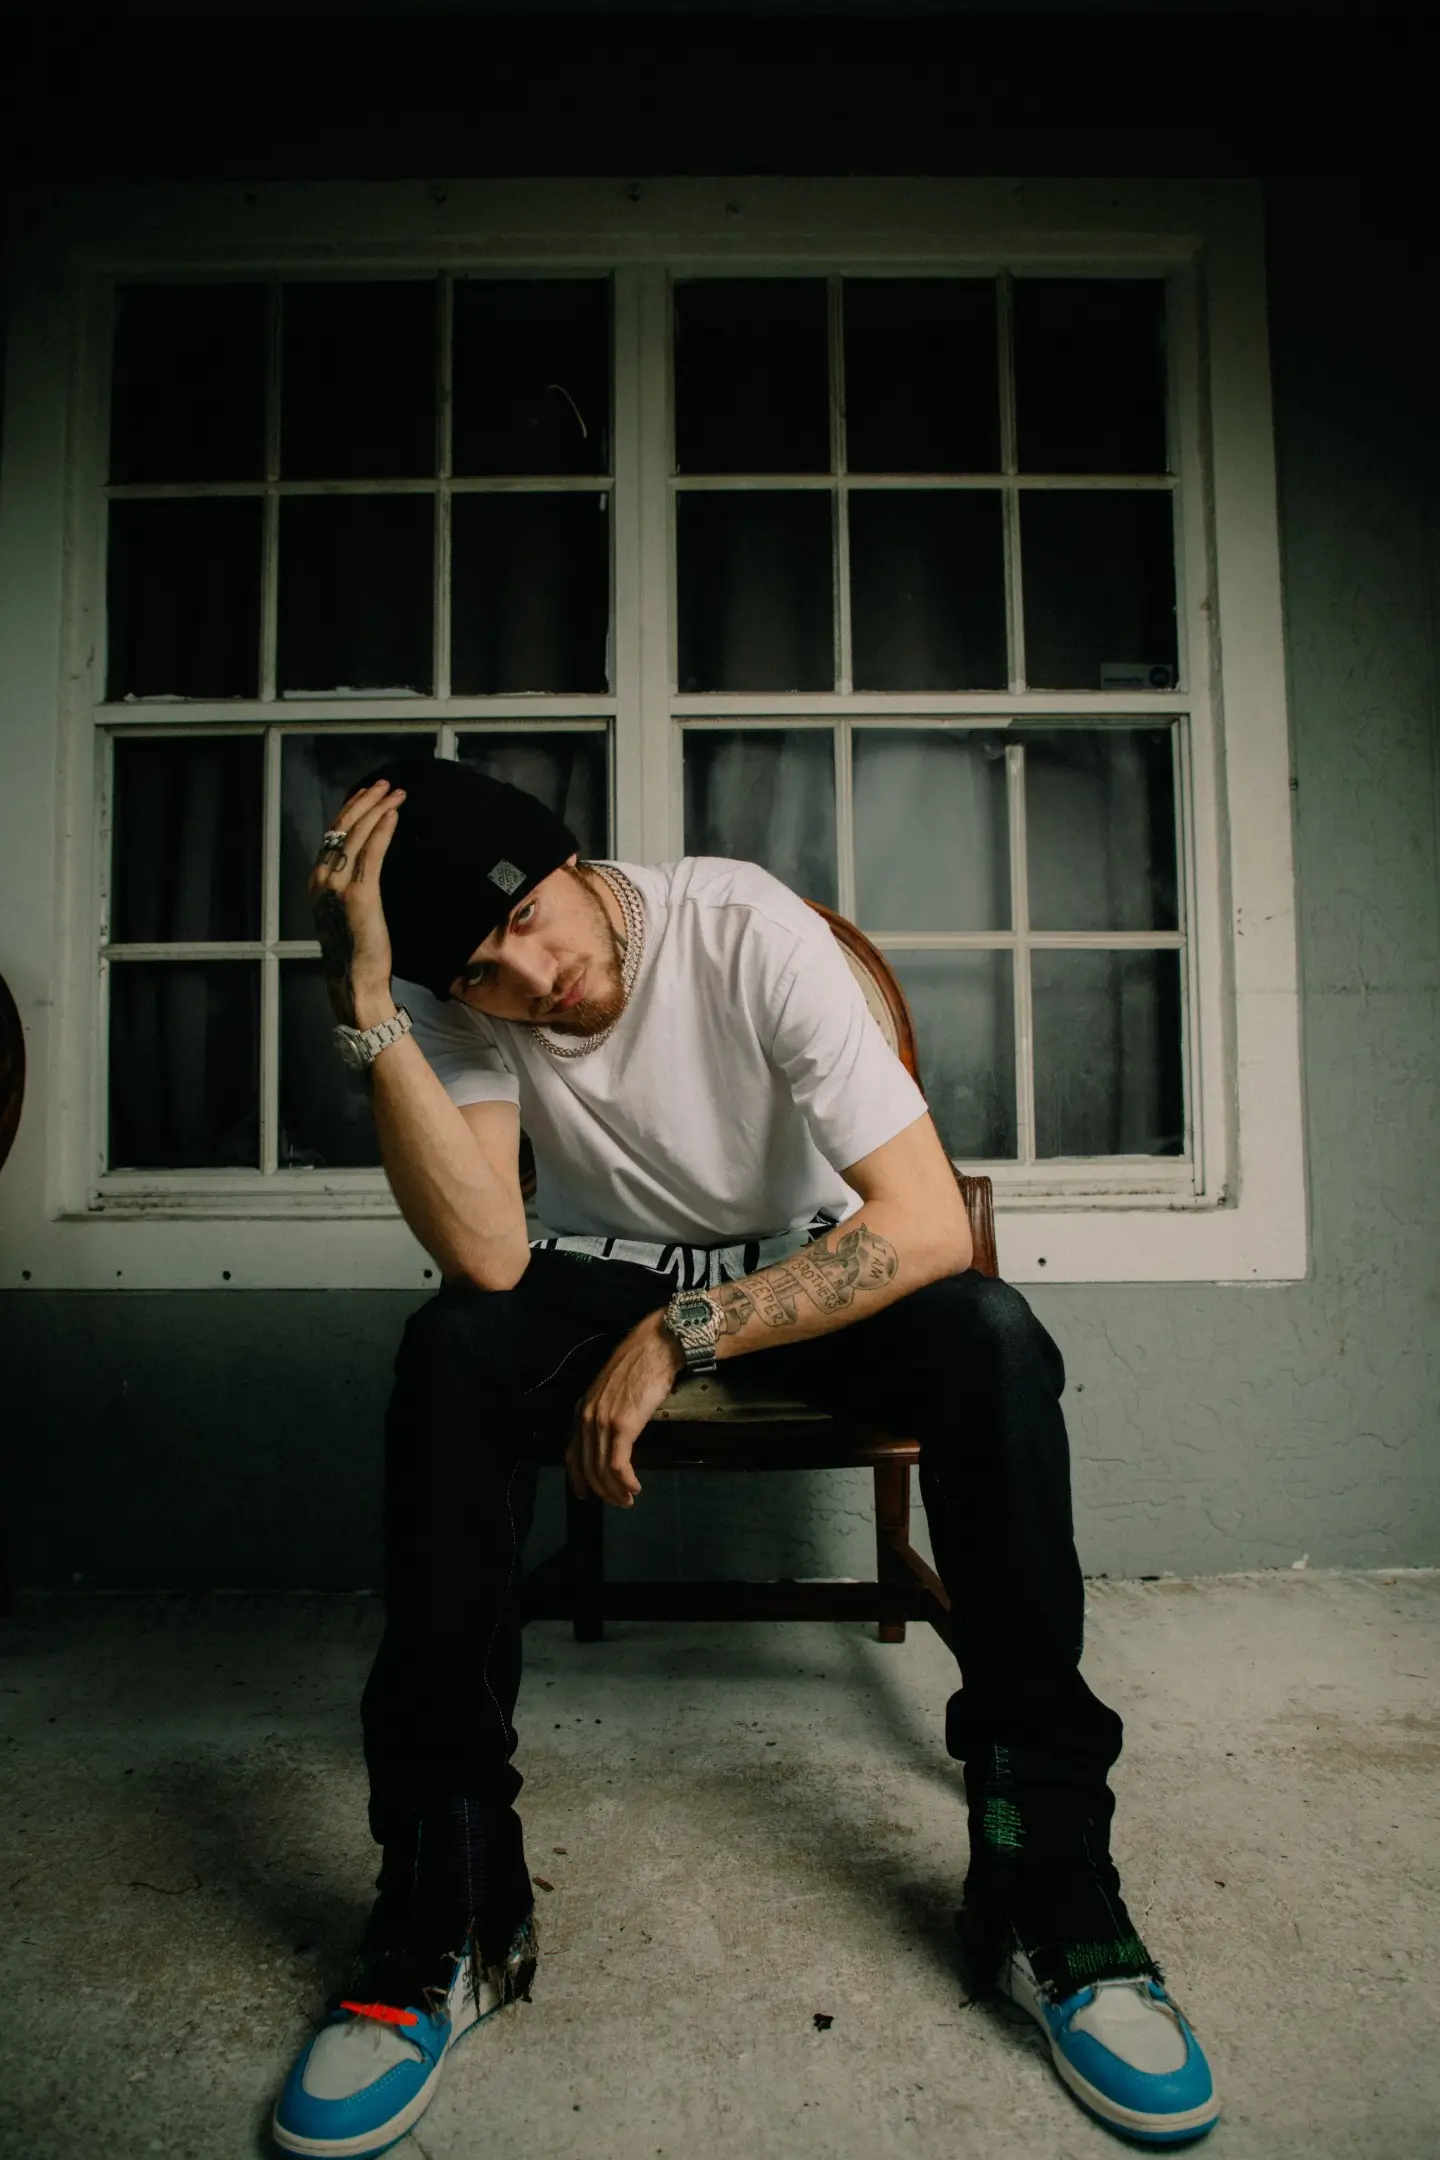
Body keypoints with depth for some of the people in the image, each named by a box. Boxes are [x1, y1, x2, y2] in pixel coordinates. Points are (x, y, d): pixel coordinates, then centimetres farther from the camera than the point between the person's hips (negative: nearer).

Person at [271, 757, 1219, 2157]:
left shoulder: (749, 927, -25)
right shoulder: (453, 995, -17)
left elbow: (928, 1222, -29)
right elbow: (486, 1258, -32)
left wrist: (679, 1337, -32)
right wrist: (364, 999, -37)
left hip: (804, 1256, -1)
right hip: (607, 1269, 1)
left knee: (992, 1341, -31)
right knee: (451, 1353, -31)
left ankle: (1048, 1896, -17)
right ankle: (446, 1917, -18)